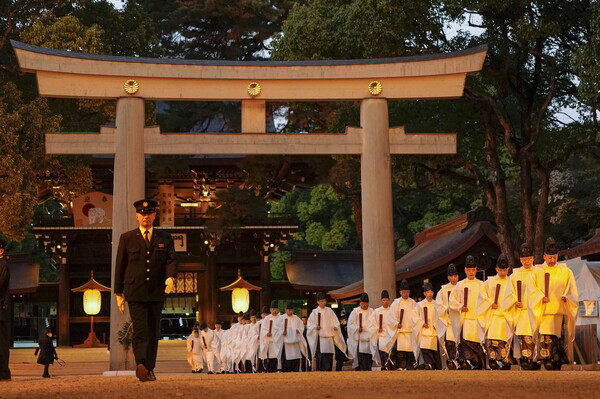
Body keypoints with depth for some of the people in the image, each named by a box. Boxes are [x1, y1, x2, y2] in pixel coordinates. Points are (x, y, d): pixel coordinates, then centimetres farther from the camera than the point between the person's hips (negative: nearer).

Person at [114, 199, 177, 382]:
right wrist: (119, 293, 7)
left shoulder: (165, 238, 11)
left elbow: (171, 260, 2)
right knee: (140, 330, -16)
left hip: (157, 292, 2)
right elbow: (120, 266, 9)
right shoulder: (127, 238, 8)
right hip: (135, 293, -2)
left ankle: (149, 369, 13)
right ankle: (141, 365, -31)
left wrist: (170, 277, -20)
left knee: (153, 332, 6)